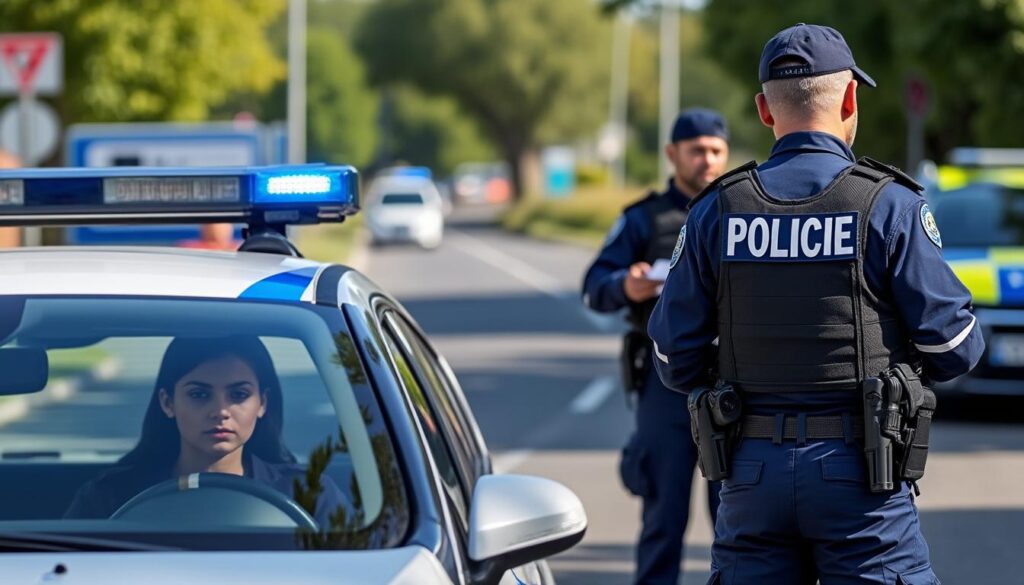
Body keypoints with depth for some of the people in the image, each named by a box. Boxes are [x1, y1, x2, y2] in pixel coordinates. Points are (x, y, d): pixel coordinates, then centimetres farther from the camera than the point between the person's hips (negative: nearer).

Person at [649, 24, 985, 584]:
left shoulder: (715, 212, 2)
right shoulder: (888, 206, -7)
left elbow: (676, 359, 5)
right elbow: (952, 347, -6)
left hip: (753, 472, 3)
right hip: (856, 473, -3)